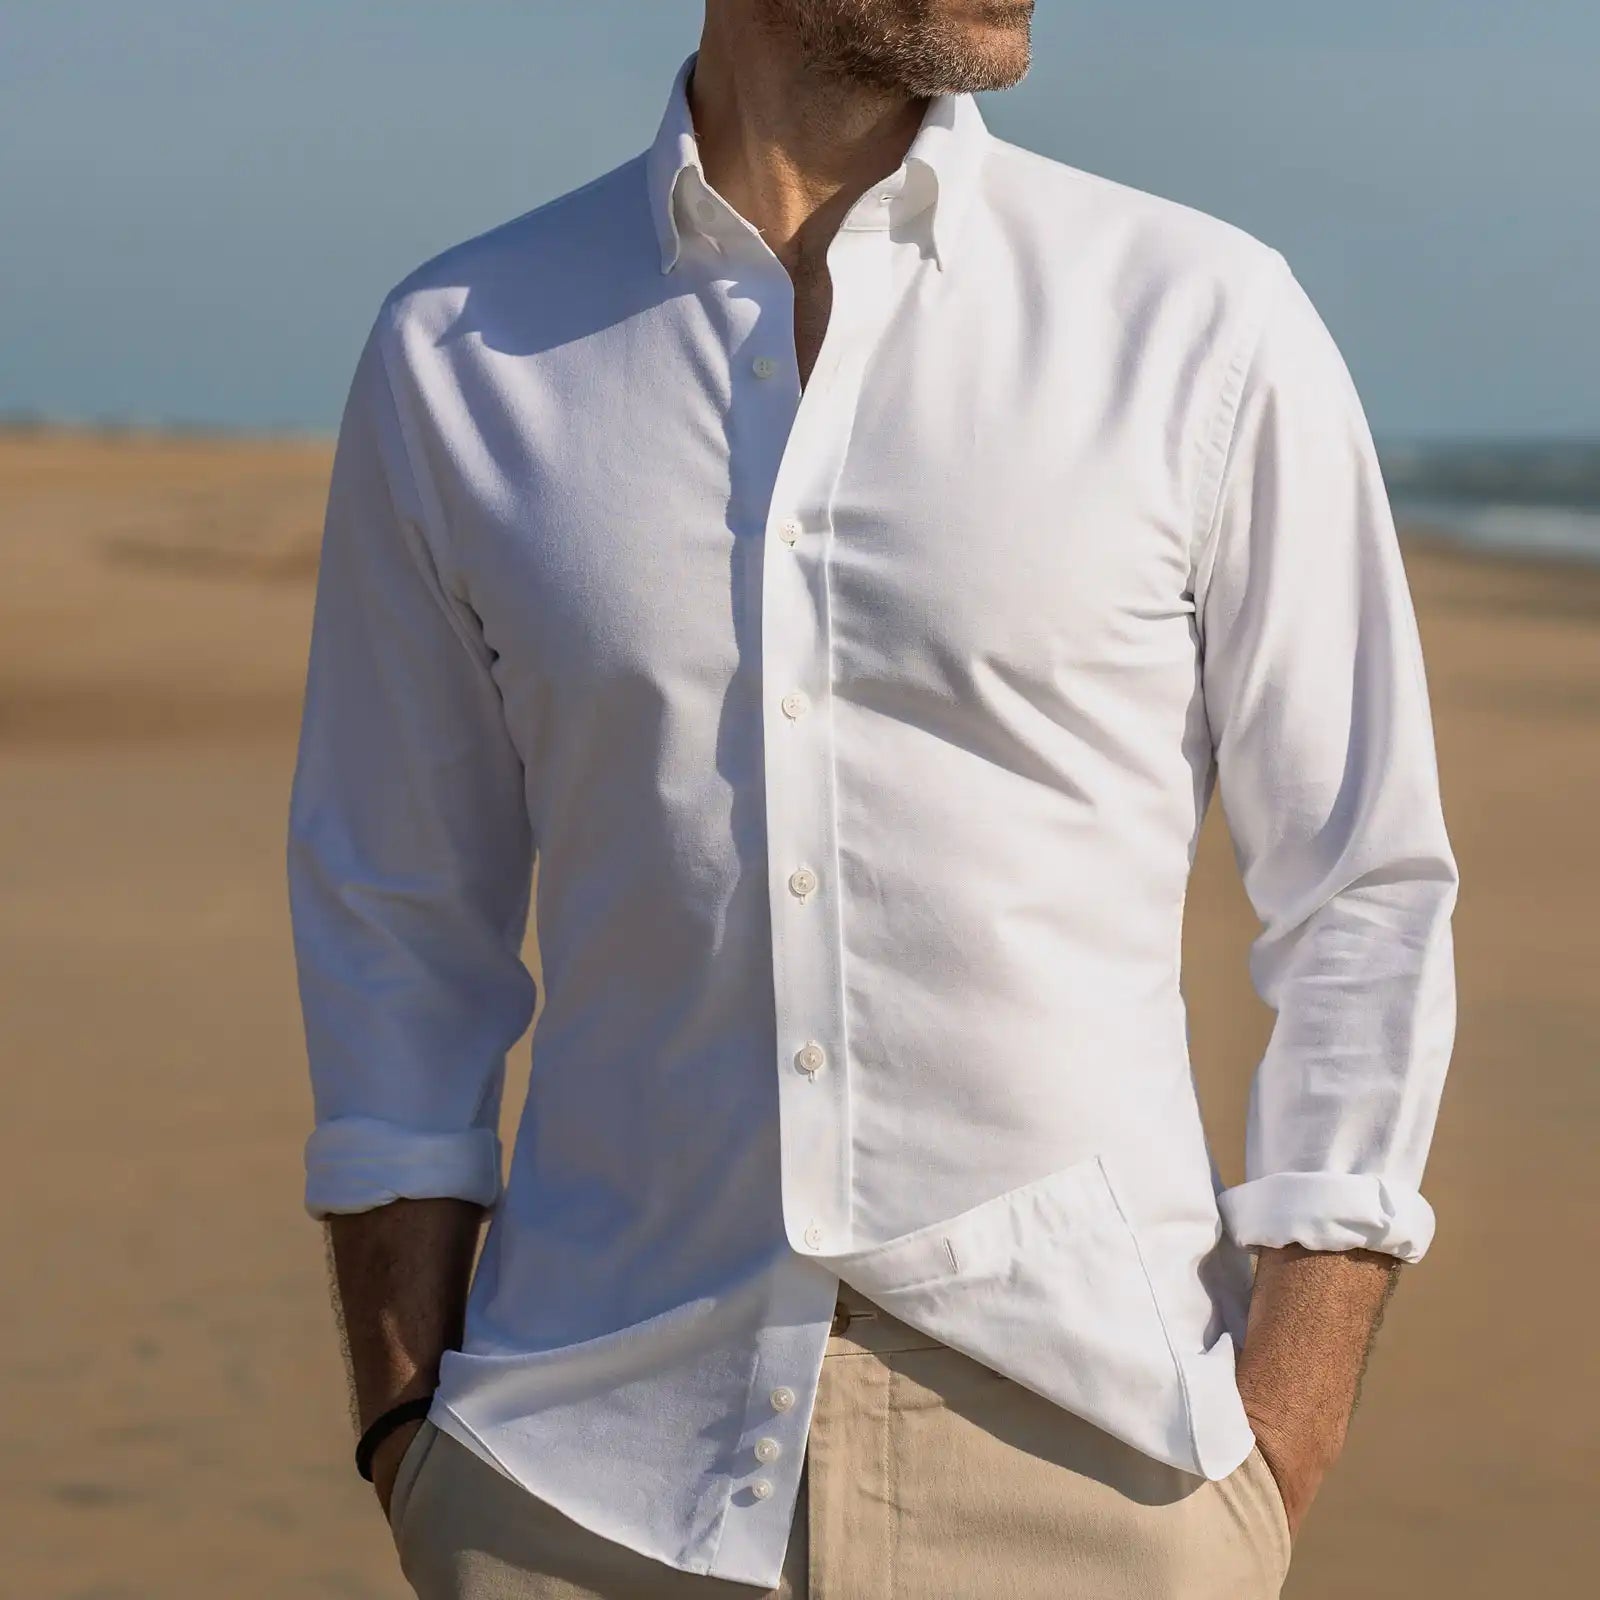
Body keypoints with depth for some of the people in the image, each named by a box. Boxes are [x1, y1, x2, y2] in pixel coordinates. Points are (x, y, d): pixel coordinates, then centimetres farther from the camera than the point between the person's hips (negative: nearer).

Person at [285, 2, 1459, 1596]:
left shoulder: (1208, 327, -4)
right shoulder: (458, 355, 2)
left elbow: (1366, 906, -1)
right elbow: (394, 935, 10)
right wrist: (407, 1449, 2)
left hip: (1079, 1460, -1)